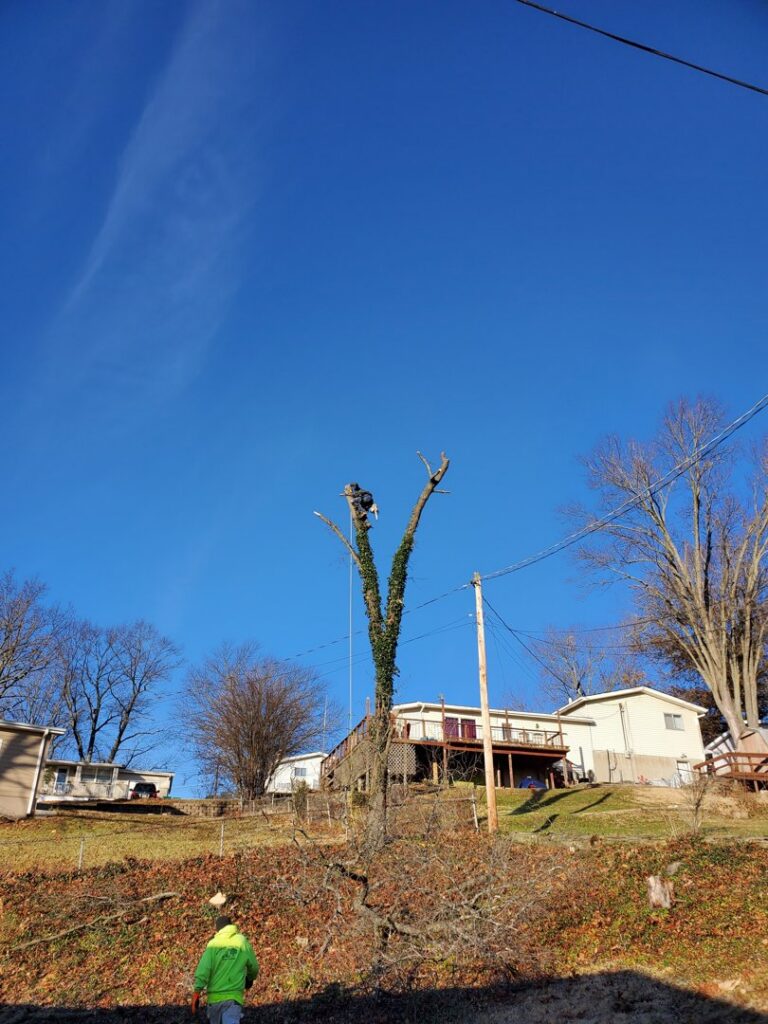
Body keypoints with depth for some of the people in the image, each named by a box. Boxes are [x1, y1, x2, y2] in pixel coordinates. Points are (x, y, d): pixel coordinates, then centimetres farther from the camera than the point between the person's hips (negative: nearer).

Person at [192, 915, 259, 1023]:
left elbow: (203, 969, -11)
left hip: (214, 997, 1)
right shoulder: (242, 942, 4)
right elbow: (254, 967, 12)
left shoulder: (213, 944, 0)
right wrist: (250, 978, 33)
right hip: (233, 997, -1)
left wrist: (197, 992, -9)